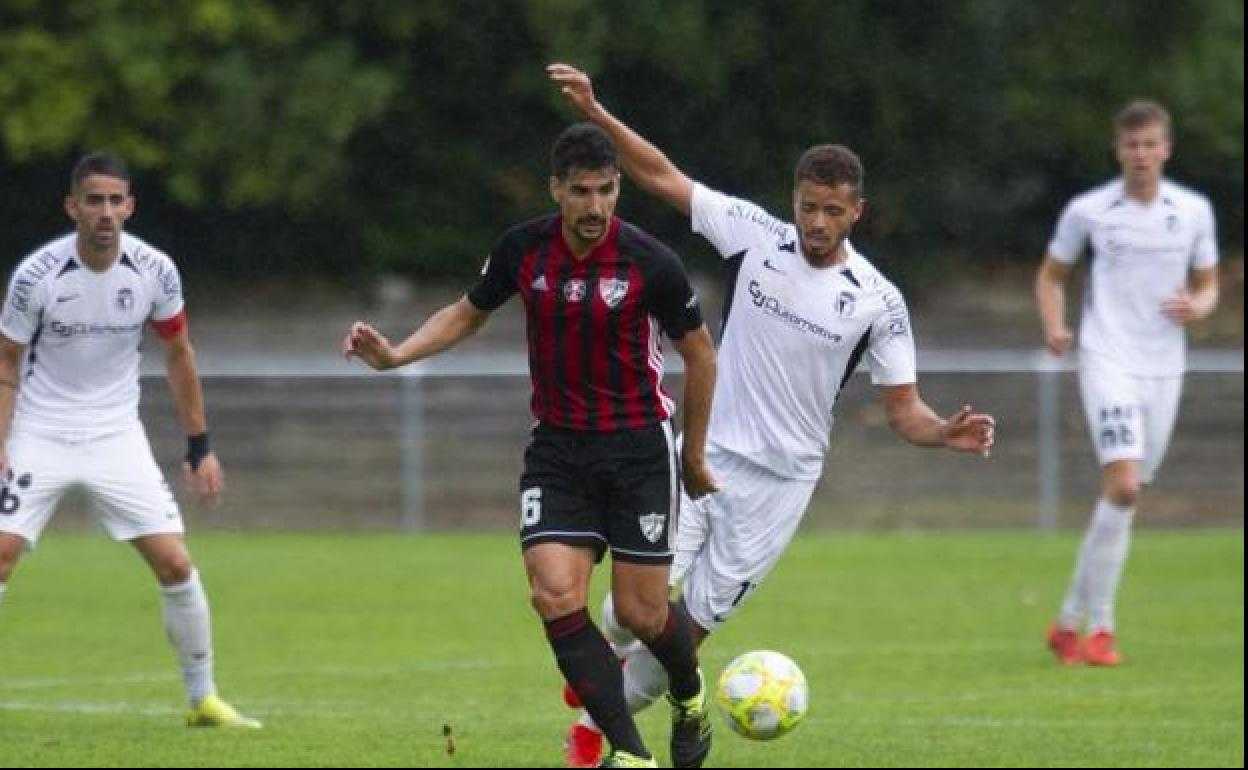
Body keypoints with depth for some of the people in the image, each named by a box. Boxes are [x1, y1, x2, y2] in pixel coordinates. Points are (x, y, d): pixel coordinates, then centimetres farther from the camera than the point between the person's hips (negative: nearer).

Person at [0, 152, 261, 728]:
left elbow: (178, 356, 7)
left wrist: (200, 448, 8)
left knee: (175, 564, -5)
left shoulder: (155, 272, -8)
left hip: (116, 436, 2)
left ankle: (204, 699, 10)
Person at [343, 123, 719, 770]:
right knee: (555, 596, -15)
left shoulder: (650, 264, -15)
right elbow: (467, 314, 12)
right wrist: (394, 355, -4)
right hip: (557, 445, 3)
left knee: (641, 614, 0)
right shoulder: (522, 250, -6)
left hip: (638, 446, -3)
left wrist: (695, 455, 7)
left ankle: (690, 697, 36)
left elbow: (698, 352, -1)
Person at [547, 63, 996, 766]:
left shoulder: (878, 301, -7)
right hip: (704, 451, 1)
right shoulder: (755, 234, -5)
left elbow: (903, 409, -2)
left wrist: (947, 433, -24)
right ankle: (610, 656, 28)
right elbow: (661, 175, -1)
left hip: (780, 480, 0)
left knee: (691, 626, 0)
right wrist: (595, 113, -12)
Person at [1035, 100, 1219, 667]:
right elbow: (1051, 274, 11)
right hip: (1108, 361, -4)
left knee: (1125, 496, 6)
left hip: (1164, 368, 4)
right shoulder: (1088, 211, -1)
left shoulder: (1194, 211, 5)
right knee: (1123, 485, -20)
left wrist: (1198, 307, -8)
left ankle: (1070, 621, 19)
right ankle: (1098, 627, -12)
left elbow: (1207, 284, 15)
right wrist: (1054, 327, -7)